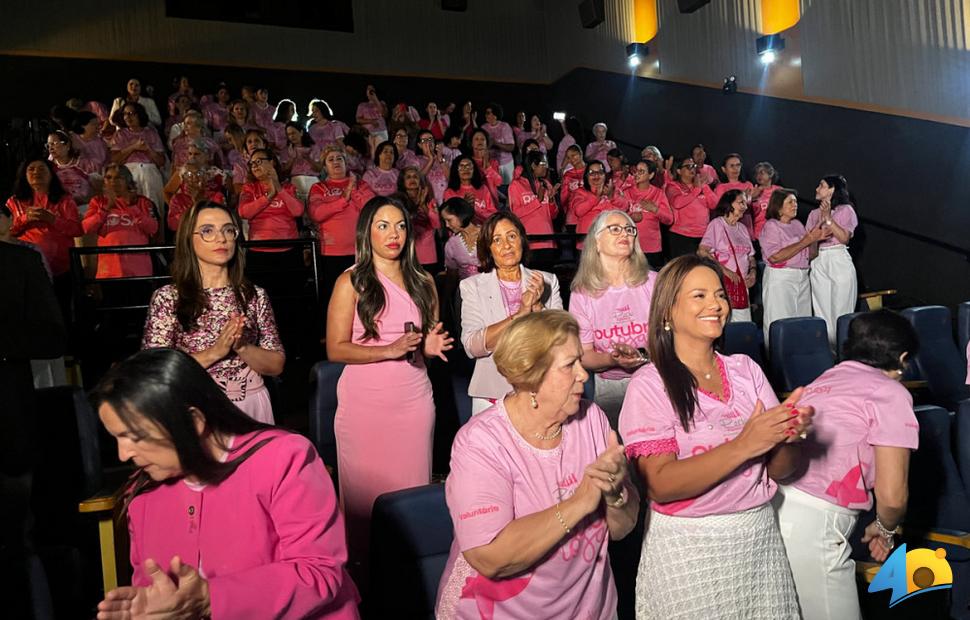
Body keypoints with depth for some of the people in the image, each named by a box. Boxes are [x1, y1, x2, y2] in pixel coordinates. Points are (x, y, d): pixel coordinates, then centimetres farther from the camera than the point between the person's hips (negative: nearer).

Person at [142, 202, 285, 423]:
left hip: (252, 405, 2)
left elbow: (276, 365, 1)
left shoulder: (254, 295, 1)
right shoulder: (167, 298, -6)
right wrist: (214, 352, -20)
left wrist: (241, 347, -17)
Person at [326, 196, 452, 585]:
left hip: (414, 401, 3)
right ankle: (365, 568, 19)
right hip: (365, 404, -3)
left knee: (411, 488, 4)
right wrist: (390, 350, -18)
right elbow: (336, 349, -7)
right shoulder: (351, 282, -2)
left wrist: (431, 346, -3)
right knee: (368, 491, 2)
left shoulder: (423, 282, 10)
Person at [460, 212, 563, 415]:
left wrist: (537, 306, -16)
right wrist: (520, 314, -20)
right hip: (491, 395, -1)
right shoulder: (473, 286, -1)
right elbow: (471, 346, -13)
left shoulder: (547, 281, 4)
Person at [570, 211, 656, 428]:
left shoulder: (653, 282, 3)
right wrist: (612, 359, -17)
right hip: (609, 387, 0)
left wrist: (643, 354, -16)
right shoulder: (582, 295, 3)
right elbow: (583, 356, 3)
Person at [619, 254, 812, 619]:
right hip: (689, 547, -4)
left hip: (760, 535, 5)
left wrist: (789, 436, -20)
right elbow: (661, 485, -20)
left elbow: (777, 470, 2)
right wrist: (743, 446, -29)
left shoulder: (745, 369, 2)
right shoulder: (650, 384, -11)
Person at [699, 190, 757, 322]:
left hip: (741, 284, 7)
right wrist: (725, 271, -17)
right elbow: (702, 252, -13)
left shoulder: (742, 228, 19)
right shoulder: (717, 224, -2)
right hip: (723, 282, -7)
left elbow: (751, 256, 22)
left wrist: (753, 271, 1)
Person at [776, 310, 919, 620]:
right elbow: (892, 496, -3)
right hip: (812, 524, -7)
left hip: (772, 505, 7)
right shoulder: (890, 393, 2)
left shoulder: (823, 380, 22)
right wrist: (886, 529, 20)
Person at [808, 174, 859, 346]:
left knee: (841, 313, -3)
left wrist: (828, 218, -14)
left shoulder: (845, 210, 1)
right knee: (822, 313, 4)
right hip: (818, 264, 5)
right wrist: (821, 220, -5)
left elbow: (844, 238, -11)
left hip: (839, 262, -4)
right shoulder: (814, 214, 14)